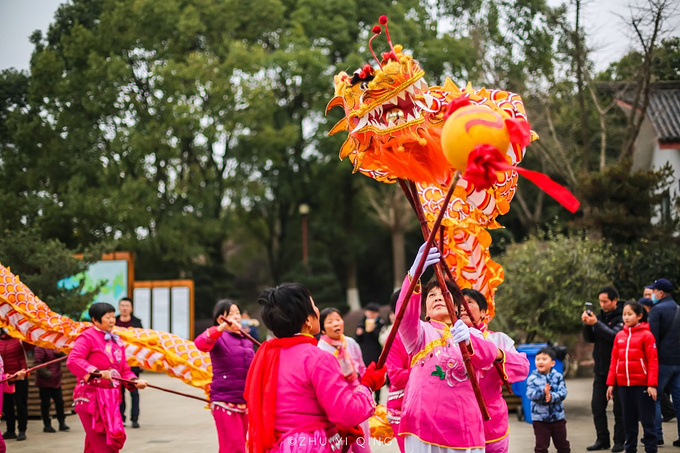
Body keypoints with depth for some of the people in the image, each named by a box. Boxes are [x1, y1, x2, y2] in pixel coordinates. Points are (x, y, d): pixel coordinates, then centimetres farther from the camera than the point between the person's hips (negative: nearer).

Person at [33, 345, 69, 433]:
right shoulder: (40, 348, -12)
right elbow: (37, 362, -21)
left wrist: (59, 353, -13)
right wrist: (46, 373, -22)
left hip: (56, 381, 7)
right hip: (45, 382, -7)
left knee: (59, 402, 8)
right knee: (45, 403, 1)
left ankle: (62, 423, 17)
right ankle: (47, 425, 10)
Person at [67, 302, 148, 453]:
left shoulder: (116, 340, 16)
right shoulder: (88, 337, -8)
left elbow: (124, 370, 18)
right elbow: (73, 360, -22)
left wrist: (135, 381, -2)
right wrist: (97, 372, -32)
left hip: (111, 398, 7)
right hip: (91, 397, -7)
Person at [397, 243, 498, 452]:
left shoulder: (472, 333, 14)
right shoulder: (421, 332, 9)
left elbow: (487, 357, -8)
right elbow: (405, 312, -14)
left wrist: (468, 340, -31)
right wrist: (415, 274, -33)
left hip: (464, 429, 2)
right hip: (423, 427, -2)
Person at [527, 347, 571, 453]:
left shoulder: (558, 376, -3)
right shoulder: (532, 378, -6)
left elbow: (563, 393, -12)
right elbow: (530, 394, -18)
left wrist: (551, 397, -30)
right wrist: (543, 392, -35)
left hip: (558, 416, 2)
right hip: (539, 418, -2)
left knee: (562, 444, 16)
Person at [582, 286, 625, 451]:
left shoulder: (622, 318, -9)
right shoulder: (601, 316, 11)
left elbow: (614, 336, -22)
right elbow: (590, 338, 10)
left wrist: (596, 323, -27)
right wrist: (587, 324, -8)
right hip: (601, 369, 6)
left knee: (619, 407, 0)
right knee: (597, 406, 5)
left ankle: (619, 441, 8)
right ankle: (602, 440, 13)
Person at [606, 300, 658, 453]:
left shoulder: (646, 335, -6)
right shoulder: (619, 336, 9)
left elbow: (653, 361, -9)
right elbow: (614, 360, 11)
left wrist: (652, 384, -14)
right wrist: (611, 383, 6)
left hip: (642, 384, -5)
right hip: (623, 384, 5)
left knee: (647, 419, 0)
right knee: (629, 420, 13)